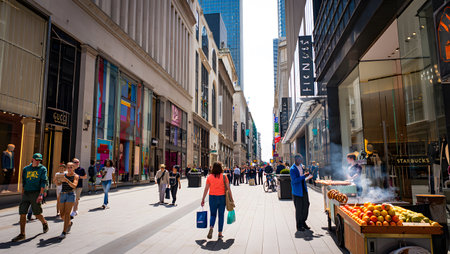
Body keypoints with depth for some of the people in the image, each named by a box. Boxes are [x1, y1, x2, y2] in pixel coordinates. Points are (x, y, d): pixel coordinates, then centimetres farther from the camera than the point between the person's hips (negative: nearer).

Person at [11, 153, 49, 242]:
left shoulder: (42, 169, 0)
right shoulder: (26, 169, 12)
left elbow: (43, 182, -8)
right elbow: (23, 183, 18)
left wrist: (40, 194, -18)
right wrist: (22, 195, 15)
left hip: (36, 193, -4)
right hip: (26, 193, 4)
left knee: (37, 213, 1)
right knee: (22, 213, 0)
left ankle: (44, 223, 31)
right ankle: (22, 234, 9)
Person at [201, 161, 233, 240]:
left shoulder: (209, 177, -2)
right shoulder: (224, 177, -5)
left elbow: (206, 189, -2)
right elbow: (228, 188, -5)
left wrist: (203, 199, 5)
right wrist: (231, 198, 3)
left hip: (212, 197, 1)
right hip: (222, 198, -1)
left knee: (213, 215, 13)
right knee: (221, 216, 11)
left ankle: (211, 228, -13)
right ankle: (220, 234, 13)